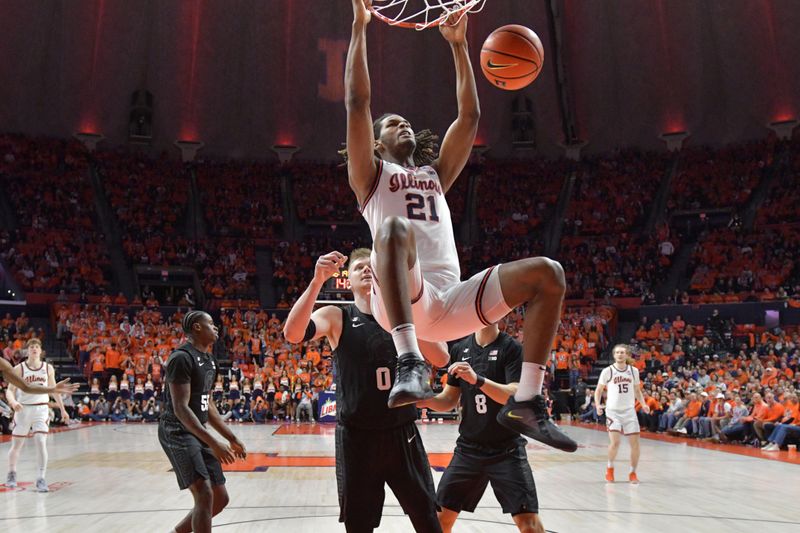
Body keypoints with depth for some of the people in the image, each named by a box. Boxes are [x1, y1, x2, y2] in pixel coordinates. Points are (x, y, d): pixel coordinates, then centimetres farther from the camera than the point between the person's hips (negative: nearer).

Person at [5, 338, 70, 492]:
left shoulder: (48, 368, 3)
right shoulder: (19, 369, -5)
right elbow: (10, 390, -8)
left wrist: (62, 409, 15)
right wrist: (13, 402, -30)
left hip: (41, 409, 1)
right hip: (23, 409, -1)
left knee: (41, 443, -13)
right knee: (17, 446, 10)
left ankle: (41, 479, -8)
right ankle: (12, 474, 36)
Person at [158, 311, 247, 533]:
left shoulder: (210, 360, 14)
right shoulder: (182, 357, -16)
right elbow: (180, 407, -23)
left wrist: (231, 438, 17)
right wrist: (213, 443, -30)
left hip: (199, 432, 9)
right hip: (177, 431, -9)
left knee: (220, 498, 10)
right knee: (204, 494, -19)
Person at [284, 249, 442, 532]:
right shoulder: (336, 317, -2)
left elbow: (441, 359, -7)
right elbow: (292, 334, -21)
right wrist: (317, 280, -32)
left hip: (403, 434, 2)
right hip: (356, 437, -1)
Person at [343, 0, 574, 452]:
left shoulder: (436, 174, 31)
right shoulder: (371, 175, 17)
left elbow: (470, 115, 27)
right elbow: (357, 103, 6)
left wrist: (458, 44, 25)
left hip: (450, 300, 5)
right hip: (401, 299, -5)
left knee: (547, 273, -11)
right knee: (395, 228, -37)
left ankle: (527, 402, -15)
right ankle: (410, 360, -49)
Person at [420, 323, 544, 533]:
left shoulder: (511, 348, -9)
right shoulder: (459, 349, 5)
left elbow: (516, 396, -22)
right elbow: (450, 400, 9)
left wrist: (477, 379, -36)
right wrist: (426, 400, -12)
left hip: (506, 450, -4)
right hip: (468, 448, 4)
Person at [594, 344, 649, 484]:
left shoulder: (634, 371, 5)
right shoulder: (607, 371, -3)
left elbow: (637, 390, 16)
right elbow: (599, 390, 5)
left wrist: (643, 404, 0)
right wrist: (598, 405, -11)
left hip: (629, 411, 3)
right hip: (613, 411, -3)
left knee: (635, 443, 0)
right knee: (615, 442, -14)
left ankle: (632, 473, 20)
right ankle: (610, 468, 14)